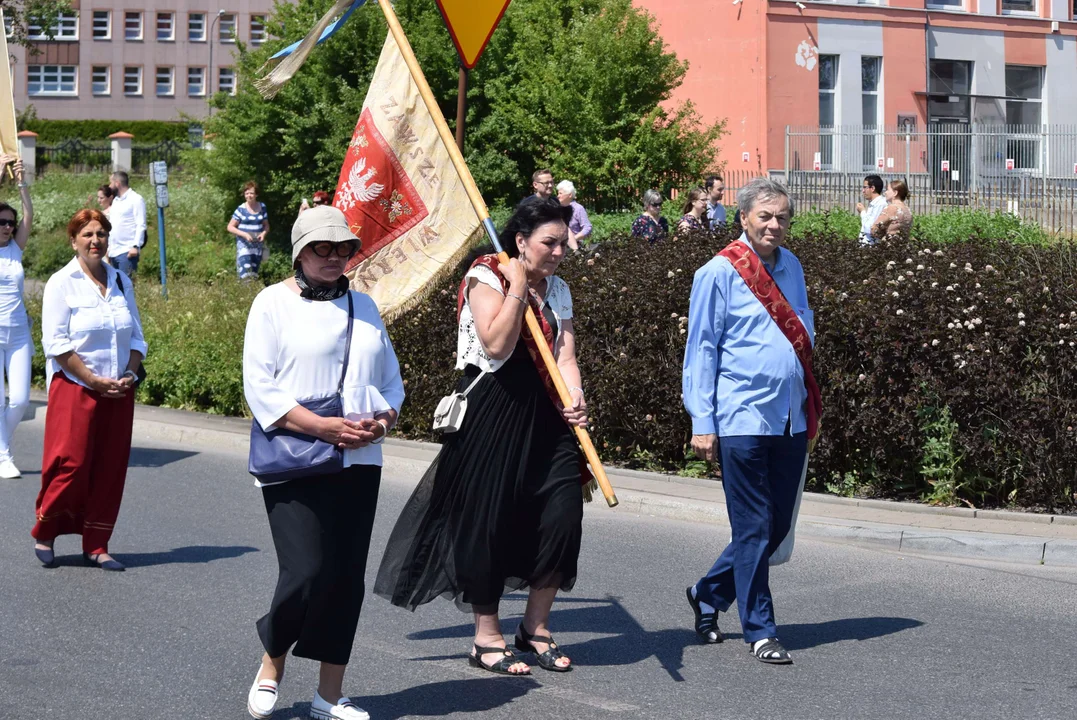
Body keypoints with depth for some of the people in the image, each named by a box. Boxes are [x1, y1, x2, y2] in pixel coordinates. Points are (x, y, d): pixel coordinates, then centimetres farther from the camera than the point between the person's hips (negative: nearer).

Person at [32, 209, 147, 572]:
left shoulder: (121, 281, 10)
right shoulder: (61, 283, -5)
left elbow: (136, 335, 14)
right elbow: (56, 343, -10)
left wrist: (131, 373, -4)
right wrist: (94, 380, -15)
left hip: (118, 392, 5)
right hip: (74, 389, -5)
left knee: (110, 469, 4)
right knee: (72, 465, -7)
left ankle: (96, 546, 13)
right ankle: (44, 535, 15)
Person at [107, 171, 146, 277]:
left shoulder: (136, 199, -5)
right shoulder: (115, 200, 19)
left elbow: (141, 225, -11)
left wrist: (136, 246, -21)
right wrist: (108, 248, 18)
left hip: (127, 252, -8)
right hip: (113, 251, 8)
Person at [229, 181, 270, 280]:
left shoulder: (262, 207, 5)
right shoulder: (241, 209, -6)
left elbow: (266, 225, 15)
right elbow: (230, 227, -4)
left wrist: (264, 233, -7)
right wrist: (244, 234, -17)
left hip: (258, 245, 4)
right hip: (244, 244, -4)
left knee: (254, 273, 11)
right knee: (245, 275, -19)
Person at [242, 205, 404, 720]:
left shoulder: (363, 305, 15)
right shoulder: (274, 303, -2)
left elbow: (391, 380, 18)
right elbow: (259, 387, -9)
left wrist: (384, 418, -4)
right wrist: (324, 427, -17)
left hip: (359, 463, 5)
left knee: (347, 579, 4)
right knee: (307, 573, -13)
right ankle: (271, 664, 14)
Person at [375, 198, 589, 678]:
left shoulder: (557, 289, 13)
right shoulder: (486, 278, -6)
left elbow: (565, 353, 2)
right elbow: (497, 345, -19)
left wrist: (574, 398, -15)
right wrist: (517, 287, -16)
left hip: (544, 414, 6)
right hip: (491, 413, -6)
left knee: (564, 512, -3)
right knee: (487, 520, -1)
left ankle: (535, 628, 14)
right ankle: (486, 638, 12)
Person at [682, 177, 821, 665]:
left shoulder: (791, 267, 12)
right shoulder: (719, 273, -7)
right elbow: (701, 350, -5)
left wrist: (811, 405, 17)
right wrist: (702, 423, -9)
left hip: (791, 419, 7)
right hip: (743, 419, -7)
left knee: (778, 526, 11)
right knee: (753, 529, -2)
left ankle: (709, 594, 30)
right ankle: (760, 631, 8)